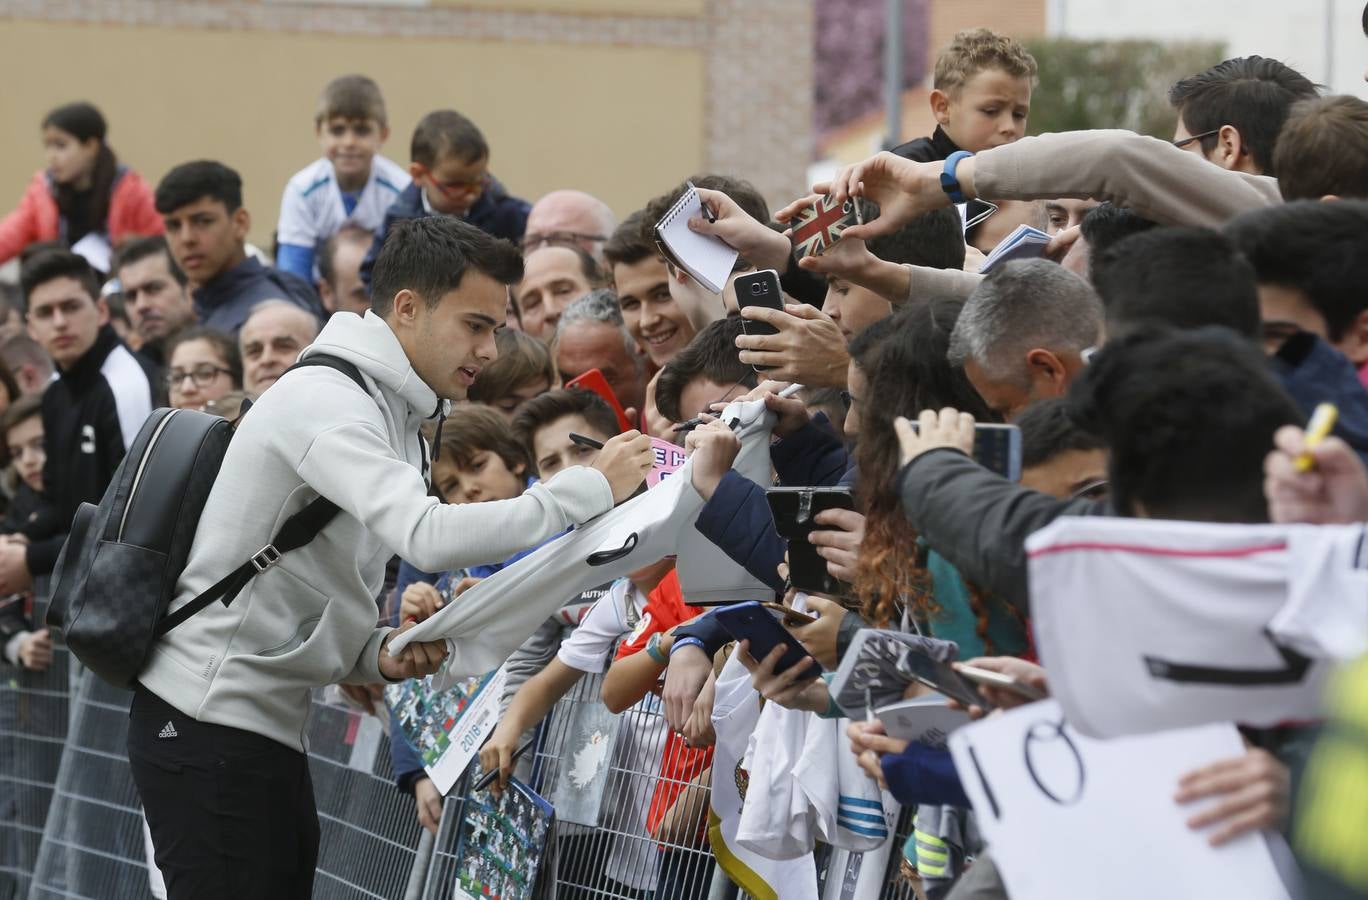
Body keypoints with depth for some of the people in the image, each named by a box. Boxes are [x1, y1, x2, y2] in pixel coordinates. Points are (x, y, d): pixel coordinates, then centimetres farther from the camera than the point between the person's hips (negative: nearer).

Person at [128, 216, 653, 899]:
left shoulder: (392, 419, 18)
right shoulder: (325, 401, -15)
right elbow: (428, 538, -30)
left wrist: (380, 656, -1)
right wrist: (591, 488, -23)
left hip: (266, 727, 10)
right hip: (208, 723, -10)